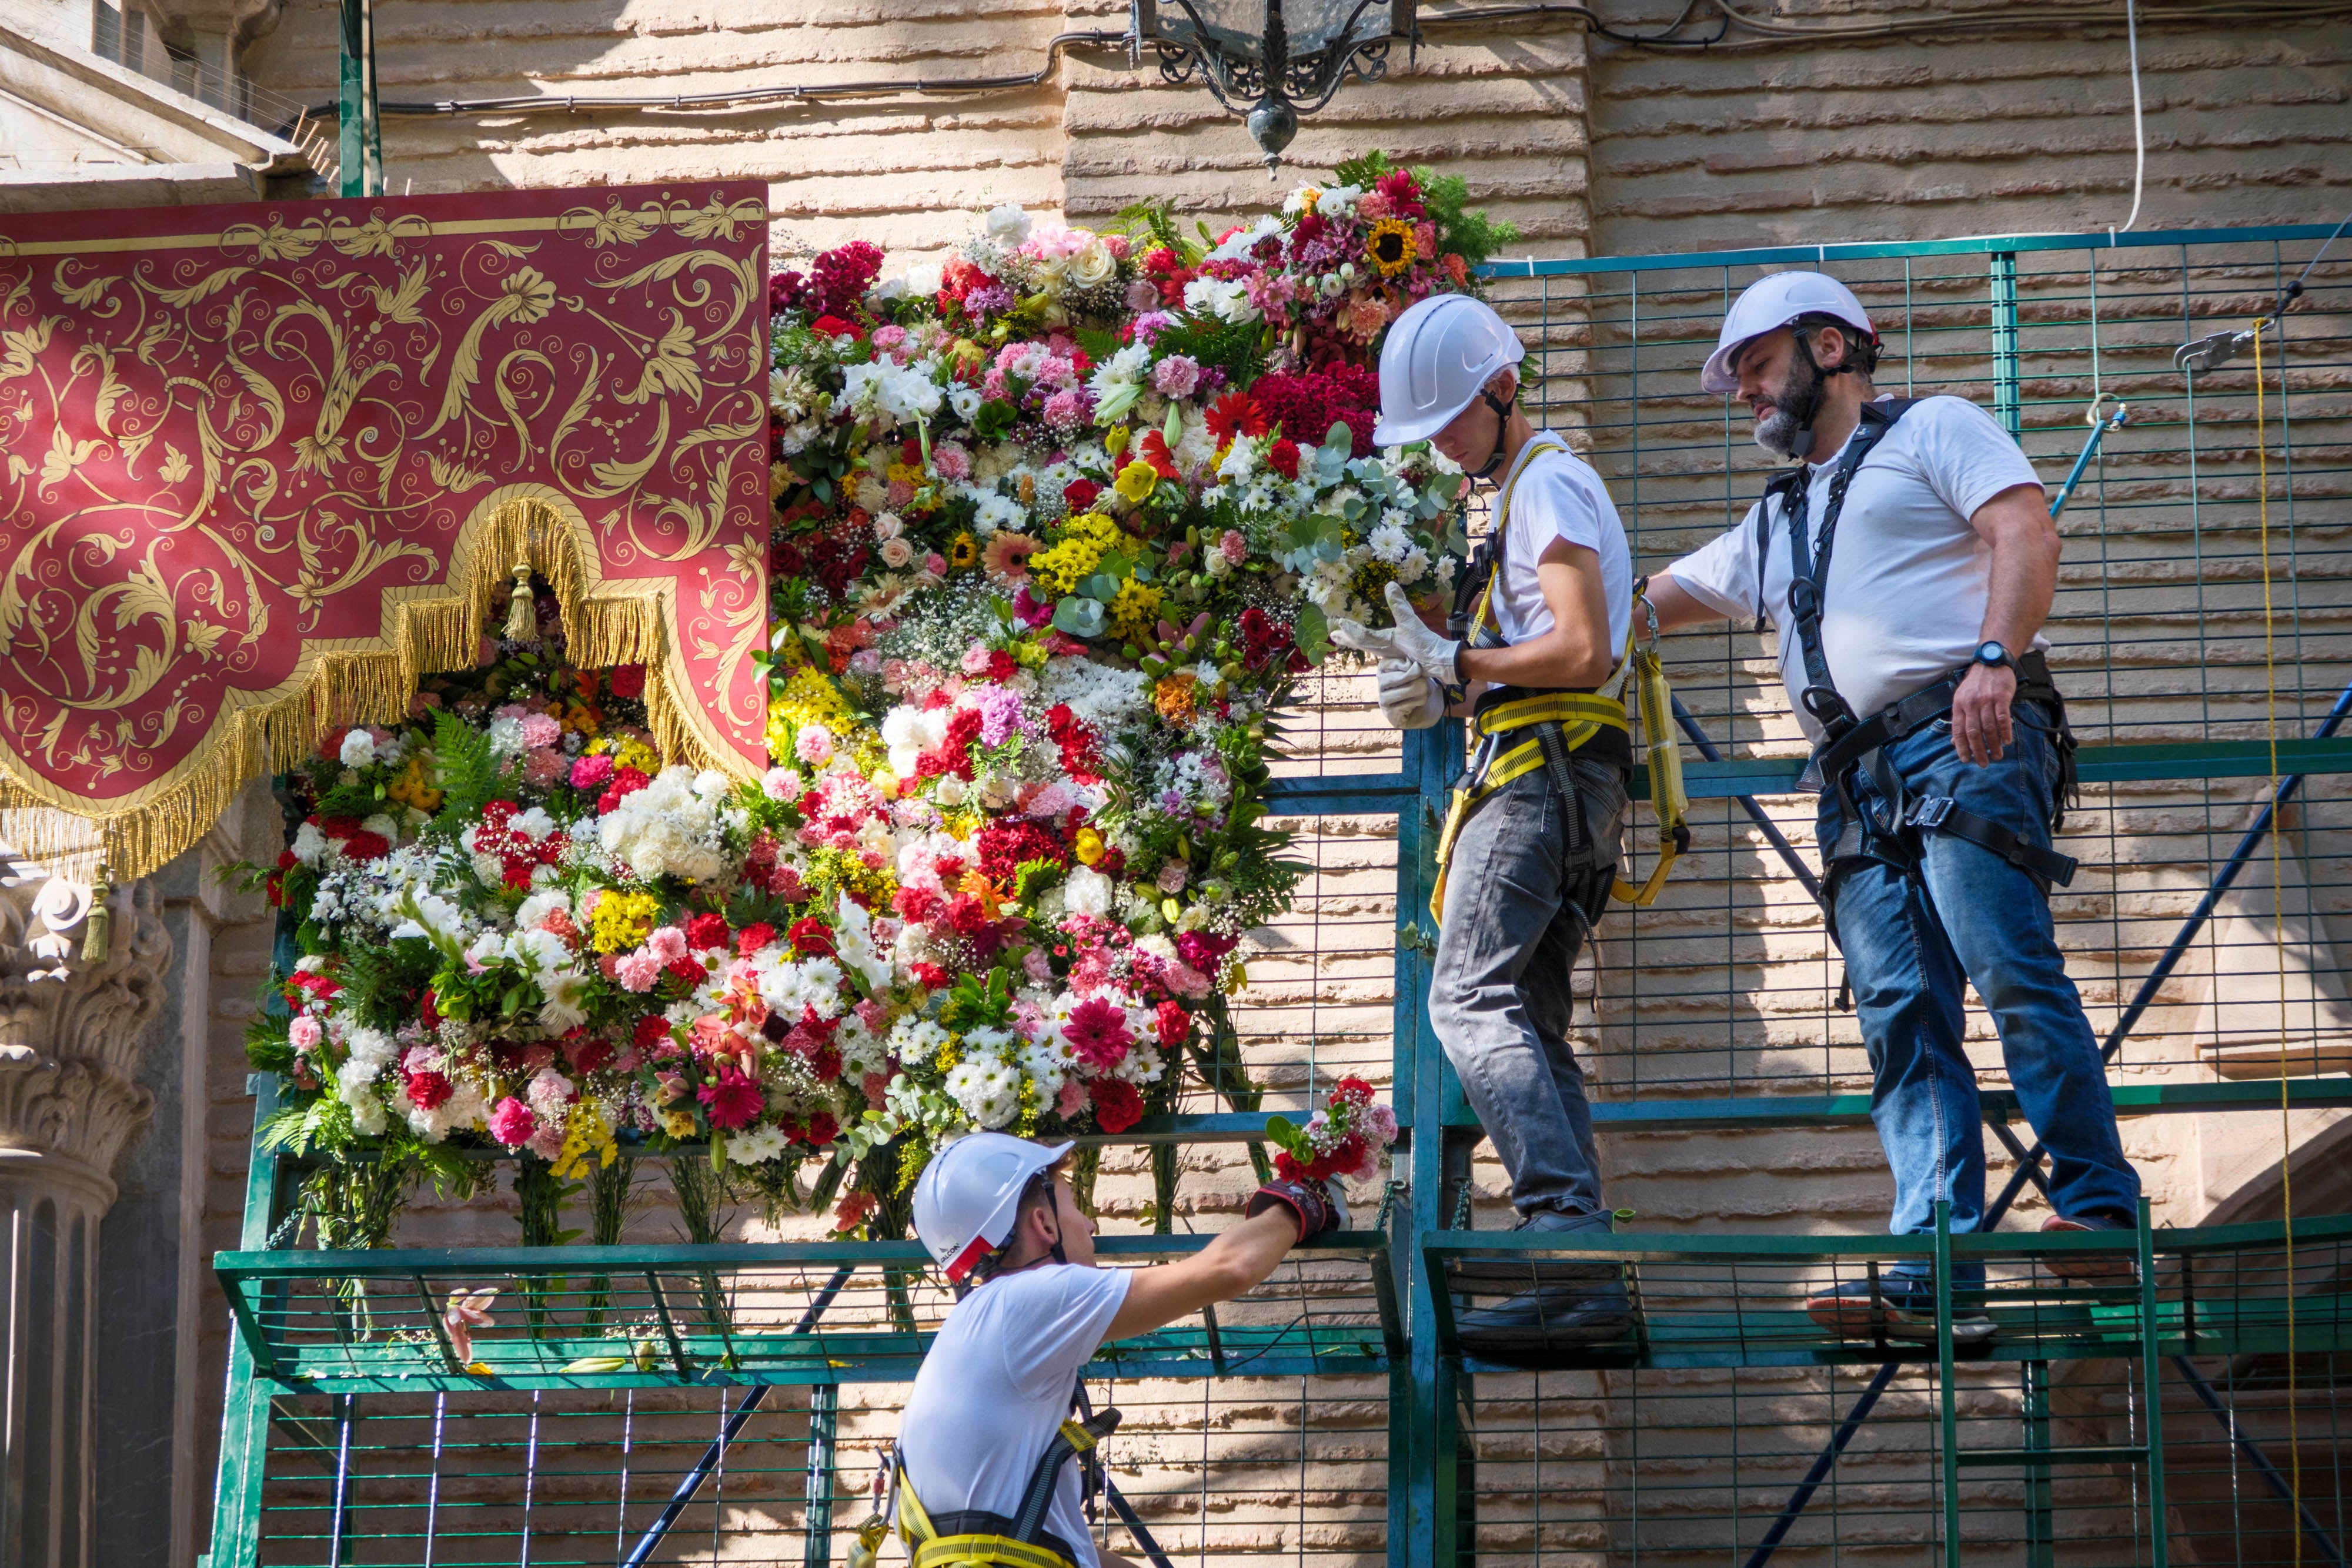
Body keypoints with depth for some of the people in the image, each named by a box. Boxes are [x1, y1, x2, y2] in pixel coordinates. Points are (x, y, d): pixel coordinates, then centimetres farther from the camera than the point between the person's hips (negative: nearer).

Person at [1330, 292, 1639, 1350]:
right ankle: (1586, 1280, 0)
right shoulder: (1529, 490, 27)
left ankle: (1567, 1226, -31)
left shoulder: (1549, 485, -5)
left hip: (1541, 774, -11)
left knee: (1471, 998, -20)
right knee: (1531, 1022, 6)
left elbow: (1582, 651, -16)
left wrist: (1456, 664, -12)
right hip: (1560, 781, 11)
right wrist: (1444, 691, 11)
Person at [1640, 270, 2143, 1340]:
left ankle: (2100, 1209, -19)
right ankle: (1935, 1277, -17)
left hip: (1962, 738, -6)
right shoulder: (1776, 524, 33)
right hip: (1857, 787, 7)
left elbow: (2027, 532, -4)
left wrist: (1995, 656, -20)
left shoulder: (1931, 431, 12)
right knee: (1902, 1016, -7)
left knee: (2008, 968, -20)